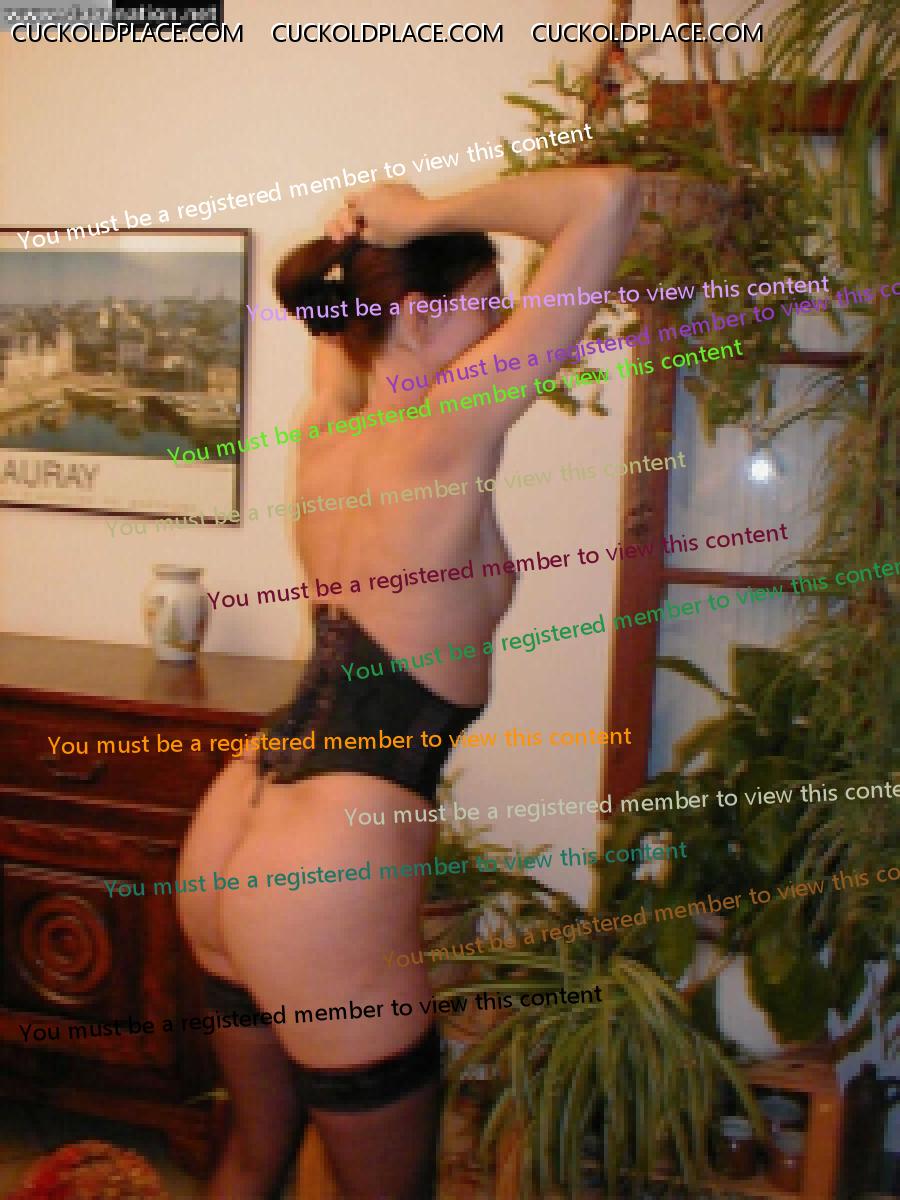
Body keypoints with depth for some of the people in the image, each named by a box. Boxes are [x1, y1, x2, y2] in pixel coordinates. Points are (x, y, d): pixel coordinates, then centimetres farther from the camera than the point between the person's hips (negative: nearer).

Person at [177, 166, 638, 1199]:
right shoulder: (446, 430, -18)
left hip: (225, 850, 8)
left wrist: (371, 239, 10)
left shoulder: (326, 436, 2)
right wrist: (429, 215, -10)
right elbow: (607, 198, -19)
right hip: (321, 908, -8)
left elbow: (335, 317, 26)